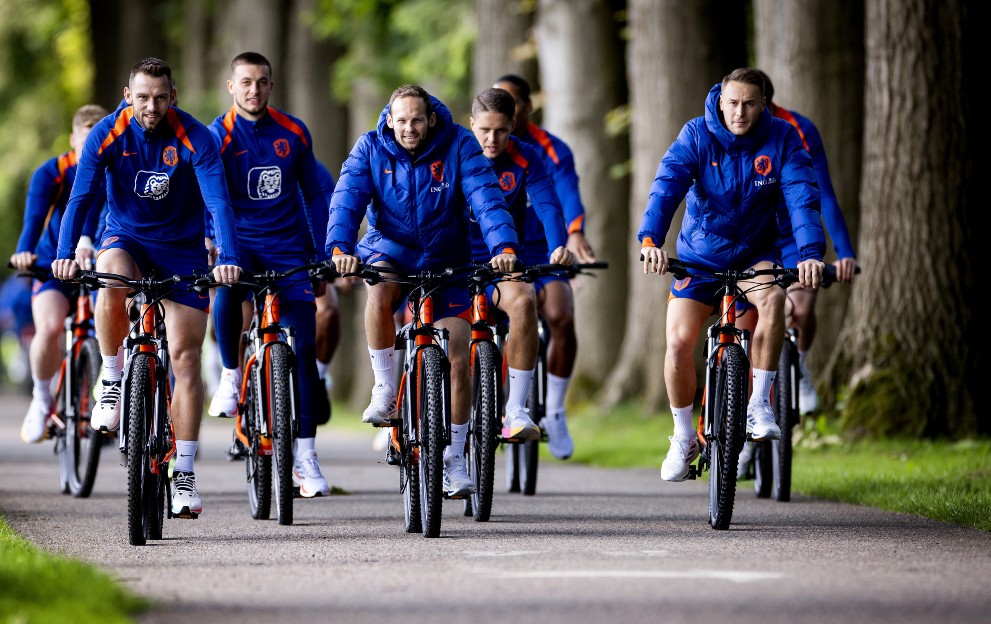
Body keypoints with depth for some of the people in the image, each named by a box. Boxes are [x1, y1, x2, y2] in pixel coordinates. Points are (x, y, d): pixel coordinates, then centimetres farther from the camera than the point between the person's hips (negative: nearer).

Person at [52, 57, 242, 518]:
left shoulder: (194, 138, -18)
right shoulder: (107, 134, -14)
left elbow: (218, 201, -26)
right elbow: (81, 197, -20)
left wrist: (228, 258, -41)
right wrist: (65, 254, -34)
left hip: (182, 250, 0)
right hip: (127, 240, 0)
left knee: (185, 358, -7)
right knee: (111, 278, -37)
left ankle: (184, 475, 0)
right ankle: (113, 381, -14)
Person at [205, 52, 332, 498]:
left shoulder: (294, 133, 3)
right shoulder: (218, 136, -5)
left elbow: (314, 196, 12)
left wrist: (324, 257, 8)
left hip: (288, 247, 2)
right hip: (239, 245, -2)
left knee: (304, 348, -5)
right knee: (227, 292, -36)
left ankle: (305, 457, 1)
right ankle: (231, 375, -7)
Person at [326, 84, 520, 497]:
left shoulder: (458, 145, -13)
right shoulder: (371, 148, -10)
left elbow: (486, 199, -23)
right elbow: (347, 199, -21)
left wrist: (504, 248, -40)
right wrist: (340, 248, -40)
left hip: (444, 262, 0)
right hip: (389, 253, 0)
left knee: (457, 359, -8)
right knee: (379, 290, -37)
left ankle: (454, 462, 6)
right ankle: (385, 391, -17)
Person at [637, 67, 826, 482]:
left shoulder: (781, 139, -12)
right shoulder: (696, 135, -14)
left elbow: (802, 197, -22)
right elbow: (666, 187, -27)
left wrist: (810, 254, -39)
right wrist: (650, 240, -44)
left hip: (755, 253, 0)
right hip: (700, 254, 0)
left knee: (772, 297, -34)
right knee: (679, 340, -15)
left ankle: (759, 405, -20)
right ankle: (683, 438, 8)